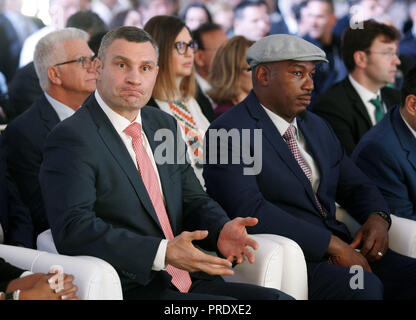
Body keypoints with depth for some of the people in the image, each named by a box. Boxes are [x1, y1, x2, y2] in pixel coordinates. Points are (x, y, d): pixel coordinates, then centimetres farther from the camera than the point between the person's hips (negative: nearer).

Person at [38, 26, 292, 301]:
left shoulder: (165, 125, 18)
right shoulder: (71, 138, -9)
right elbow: (73, 228, -20)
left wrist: (221, 230, -7)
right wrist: (162, 253, -28)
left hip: (189, 282, 8)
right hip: (130, 290, -8)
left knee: (276, 298, -10)